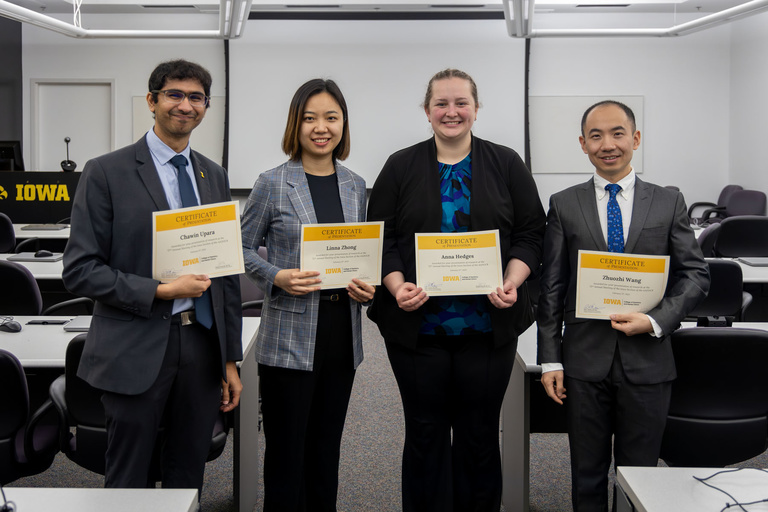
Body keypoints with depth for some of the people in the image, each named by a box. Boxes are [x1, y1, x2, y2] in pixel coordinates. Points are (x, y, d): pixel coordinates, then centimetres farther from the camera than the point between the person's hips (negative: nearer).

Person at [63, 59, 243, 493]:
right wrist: (160, 291, -17)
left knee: (188, 480, 13)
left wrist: (231, 359, 12)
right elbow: (80, 270, -8)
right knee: (128, 484, 5)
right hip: (138, 352, -4)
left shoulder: (215, 176, 12)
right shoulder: (107, 173, -4)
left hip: (203, 349, 5)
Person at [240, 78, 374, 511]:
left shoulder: (355, 186, 9)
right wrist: (278, 277, -15)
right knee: (286, 452, 2)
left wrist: (367, 288, -2)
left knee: (326, 450, 14)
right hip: (290, 339, -4)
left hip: (342, 335, 4)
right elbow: (244, 248, 2)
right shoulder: (273, 184, -4)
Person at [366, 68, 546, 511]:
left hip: (488, 323, 0)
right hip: (418, 322, 0)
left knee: (480, 433, 9)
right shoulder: (401, 167, 6)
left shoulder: (507, 165, 6)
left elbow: (530, 233, 4)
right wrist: (397, 286, -13)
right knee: (425, 432, 7)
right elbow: (382, 238, 3)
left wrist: (512, 283, -12)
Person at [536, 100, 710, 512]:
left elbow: (695, 274, 4)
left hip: (647, 361, 0)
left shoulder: (668, 203, 4)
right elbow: (551, 288, 3)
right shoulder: (564, 205, 3)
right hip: (585, 359, 0)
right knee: (587, 477, 11)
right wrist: (550, 358, -1)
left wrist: (657, 320, -13)